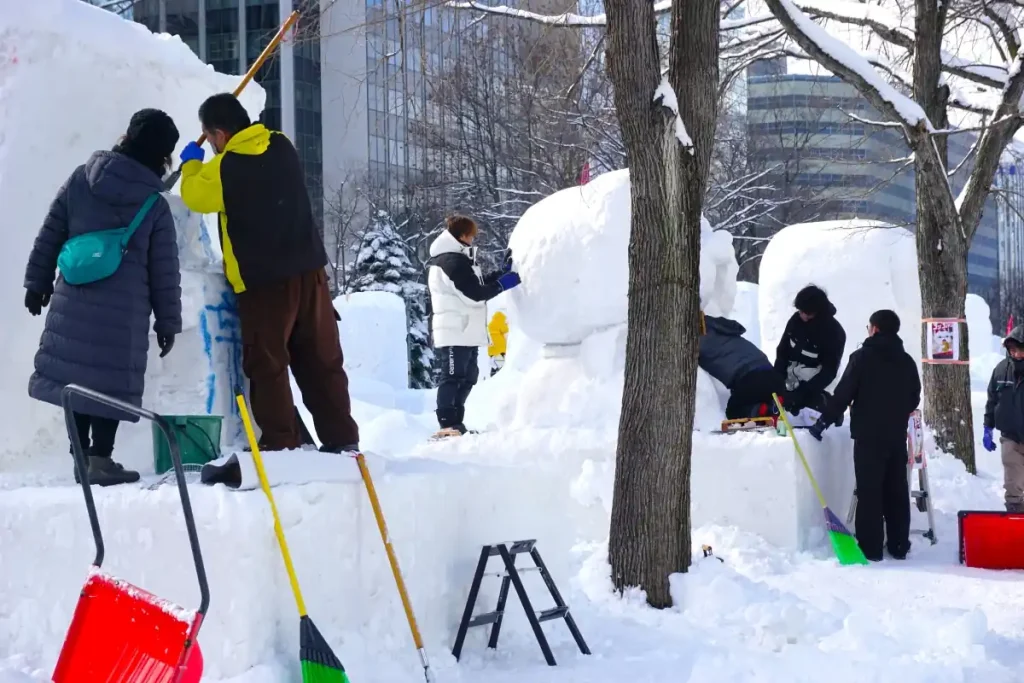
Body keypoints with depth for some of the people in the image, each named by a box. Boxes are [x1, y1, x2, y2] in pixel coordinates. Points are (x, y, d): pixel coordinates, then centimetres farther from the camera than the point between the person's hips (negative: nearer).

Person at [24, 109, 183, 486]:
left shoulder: (80, 179, 2)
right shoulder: (155, 203, -6)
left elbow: (49, 235, 7)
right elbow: (164, 271, -2)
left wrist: (38, 281, 18)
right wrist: (167, 321, 7)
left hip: (74, 301, 4)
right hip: (124, 310, -4)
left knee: (76, 371, 11)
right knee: (112, 380, 4)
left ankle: (82, 454, 18)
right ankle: (100, 458, 3)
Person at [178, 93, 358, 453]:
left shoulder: (224, 168, -14)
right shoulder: (281, 147, 3)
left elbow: (194, 195, 6)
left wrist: (191, 164, 25)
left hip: (263, 281, -6)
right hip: (309, 271, 6)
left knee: (267, 365, 2)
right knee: (322, 361, 10)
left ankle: (281, 443, 0)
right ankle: (341, 438, 13)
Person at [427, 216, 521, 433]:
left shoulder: (455, 259, 20)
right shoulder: (454, 261, -16)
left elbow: (478, 284, 20)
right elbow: (476, 294, -20)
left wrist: (504, 271, 14)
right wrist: (504, 283, -13)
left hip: (464, 333, 11)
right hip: (456, 333, -11)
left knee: (467, 378, 16)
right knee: (453, 379, -10)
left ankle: (454, 424, 22)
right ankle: (448, 425, -11)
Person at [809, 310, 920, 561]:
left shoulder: (863, 356, -10)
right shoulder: (907, 361, 8)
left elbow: (843, 393, -12)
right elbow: (914, 399, 14)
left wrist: (824, 421, -6)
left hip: (869, 435, -5)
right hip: (897, 436, 5)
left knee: (869, 492, -3)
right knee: (897, 491, 11)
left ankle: (870, 548, -5)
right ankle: (899, 546, 14)